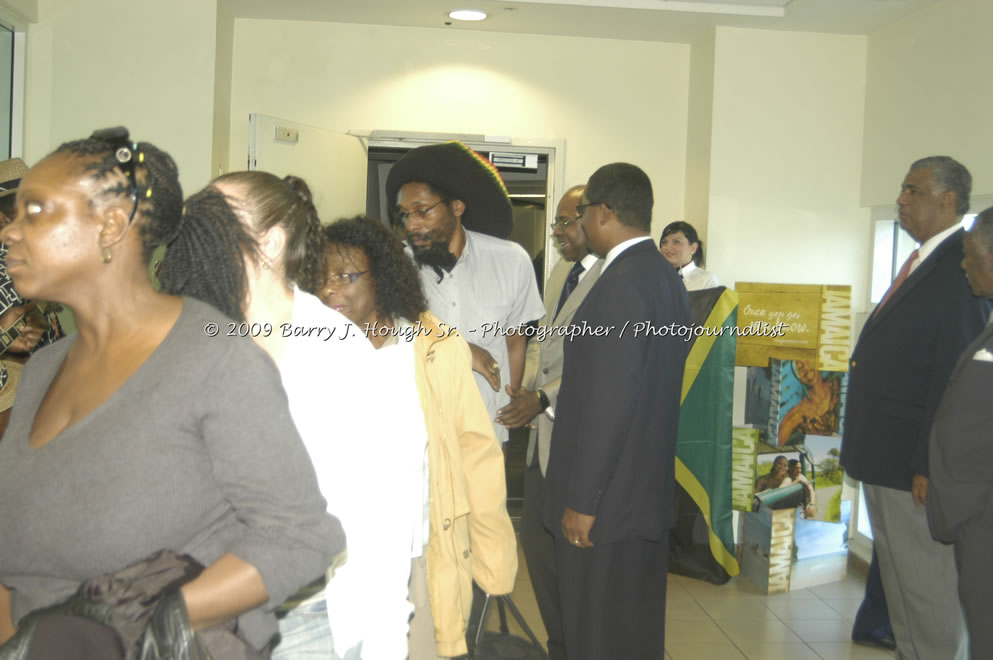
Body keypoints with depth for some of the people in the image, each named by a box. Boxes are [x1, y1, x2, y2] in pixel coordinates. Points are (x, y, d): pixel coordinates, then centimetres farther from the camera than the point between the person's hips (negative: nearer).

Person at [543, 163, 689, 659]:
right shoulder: (665, 276, 9)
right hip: (647, 490, 9)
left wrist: (582, 501, -17)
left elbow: (610, 403, -23)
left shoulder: (621, 285, -19)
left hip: (607, 500, -9)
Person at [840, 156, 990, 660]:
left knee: (929, 590, 3)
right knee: (899, 584, 19)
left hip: (917, 467, -9)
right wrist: (868, 449, 14)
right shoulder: (922, 262, 14)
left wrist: (930, 466, -21)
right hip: (885, 459, 9)